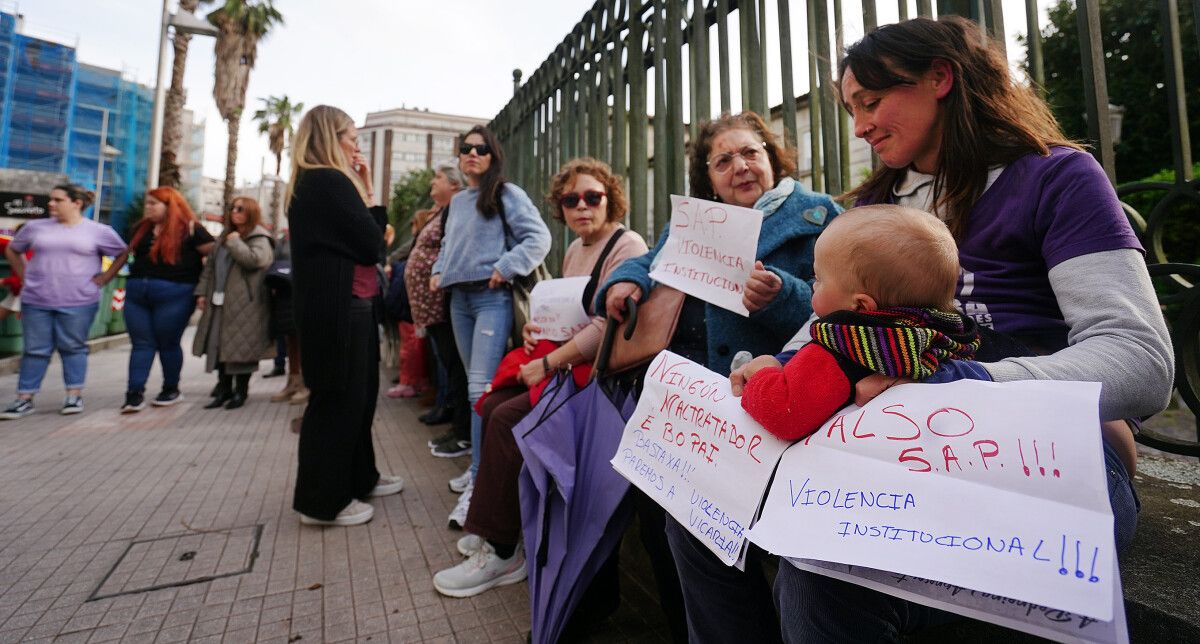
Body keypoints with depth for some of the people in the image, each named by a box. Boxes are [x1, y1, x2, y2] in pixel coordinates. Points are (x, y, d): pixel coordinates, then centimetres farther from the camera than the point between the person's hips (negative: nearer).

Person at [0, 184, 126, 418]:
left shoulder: (99, 231, -1)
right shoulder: (35, 227, 8)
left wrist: (104, 277, -1)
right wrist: (24, 275, 10)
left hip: (78, 303, -3)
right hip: (36, 302, 3)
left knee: (73, 348, 5)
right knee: (35, 350, 7)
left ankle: (74, 395, 14)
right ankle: (24, 399, 14)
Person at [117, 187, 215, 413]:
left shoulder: (189, 229, -4)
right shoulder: (141, 228, 15)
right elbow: (127, 254, 28)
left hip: (174, 294, -6)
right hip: (136, 292, 6)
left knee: (168, 343, 4)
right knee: (141, 343, 3)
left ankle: (171, 390, 19)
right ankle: (135, 394, 4)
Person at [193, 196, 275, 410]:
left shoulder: (259, 238, -4)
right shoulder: (224, 236, 20)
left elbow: (254, 260, -24)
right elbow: (210, 266, 21)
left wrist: (235, 242, -12)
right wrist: (202, 292, 13)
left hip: (245, 304, -8)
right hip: (220, 302, 8)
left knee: (241, 346, -3)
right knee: (219, 345, 10)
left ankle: (241, 391, 9)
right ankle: (224, 389, 20)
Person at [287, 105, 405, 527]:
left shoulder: (309, 183, 18)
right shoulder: (330, 182, -14)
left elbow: (349, 238, 15)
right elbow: (372, 246, -15)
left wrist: (362, 197, 7)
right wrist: (367, 195, -1)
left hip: (337, 305, 10)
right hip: (341, 307, -10)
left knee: (356, 393, 17)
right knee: (338, 399, -1)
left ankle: (359, 478, 32)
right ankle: (322, 502, 12)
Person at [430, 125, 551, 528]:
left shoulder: (507, 195, -2)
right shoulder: (457, 201, 20)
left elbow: (539, 237, -10)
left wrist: (505, 268, -18)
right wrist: (439, 270, 12)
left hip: (492, 298, -7)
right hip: (459, 299, 8)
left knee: (481, 388, -15)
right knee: (474, 386, 12)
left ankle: (480, 481, -10)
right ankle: (485, 462, 25)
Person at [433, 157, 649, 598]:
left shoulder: (627, 246, -11)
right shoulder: (574, 251, 18)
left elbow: (606, 327, -20)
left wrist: (547, 364, -18)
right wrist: (538, 326, 4)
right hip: (560, 360, 9)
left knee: (506, 418, -20)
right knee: (492, 405, -7)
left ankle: (500, 553, -7)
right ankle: (493, 526, 6)